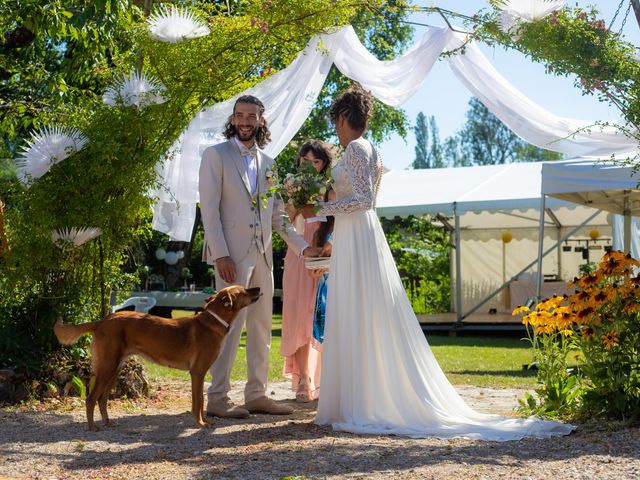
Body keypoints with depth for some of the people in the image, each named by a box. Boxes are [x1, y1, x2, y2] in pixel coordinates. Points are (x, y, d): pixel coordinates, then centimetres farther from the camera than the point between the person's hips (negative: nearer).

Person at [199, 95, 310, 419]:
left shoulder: (268, 163, 18)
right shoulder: (216, 155, 1)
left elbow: (278, 217, 19)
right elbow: (209, 207, -7)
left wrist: (304, 248, 9)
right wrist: (220, 254, -16)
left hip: (262, 254, 6)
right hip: (232, 252, -6)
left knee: (261, 327, 8)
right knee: (230, 324, -10)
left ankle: (257, 395, 15)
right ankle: (217, 398, -6)